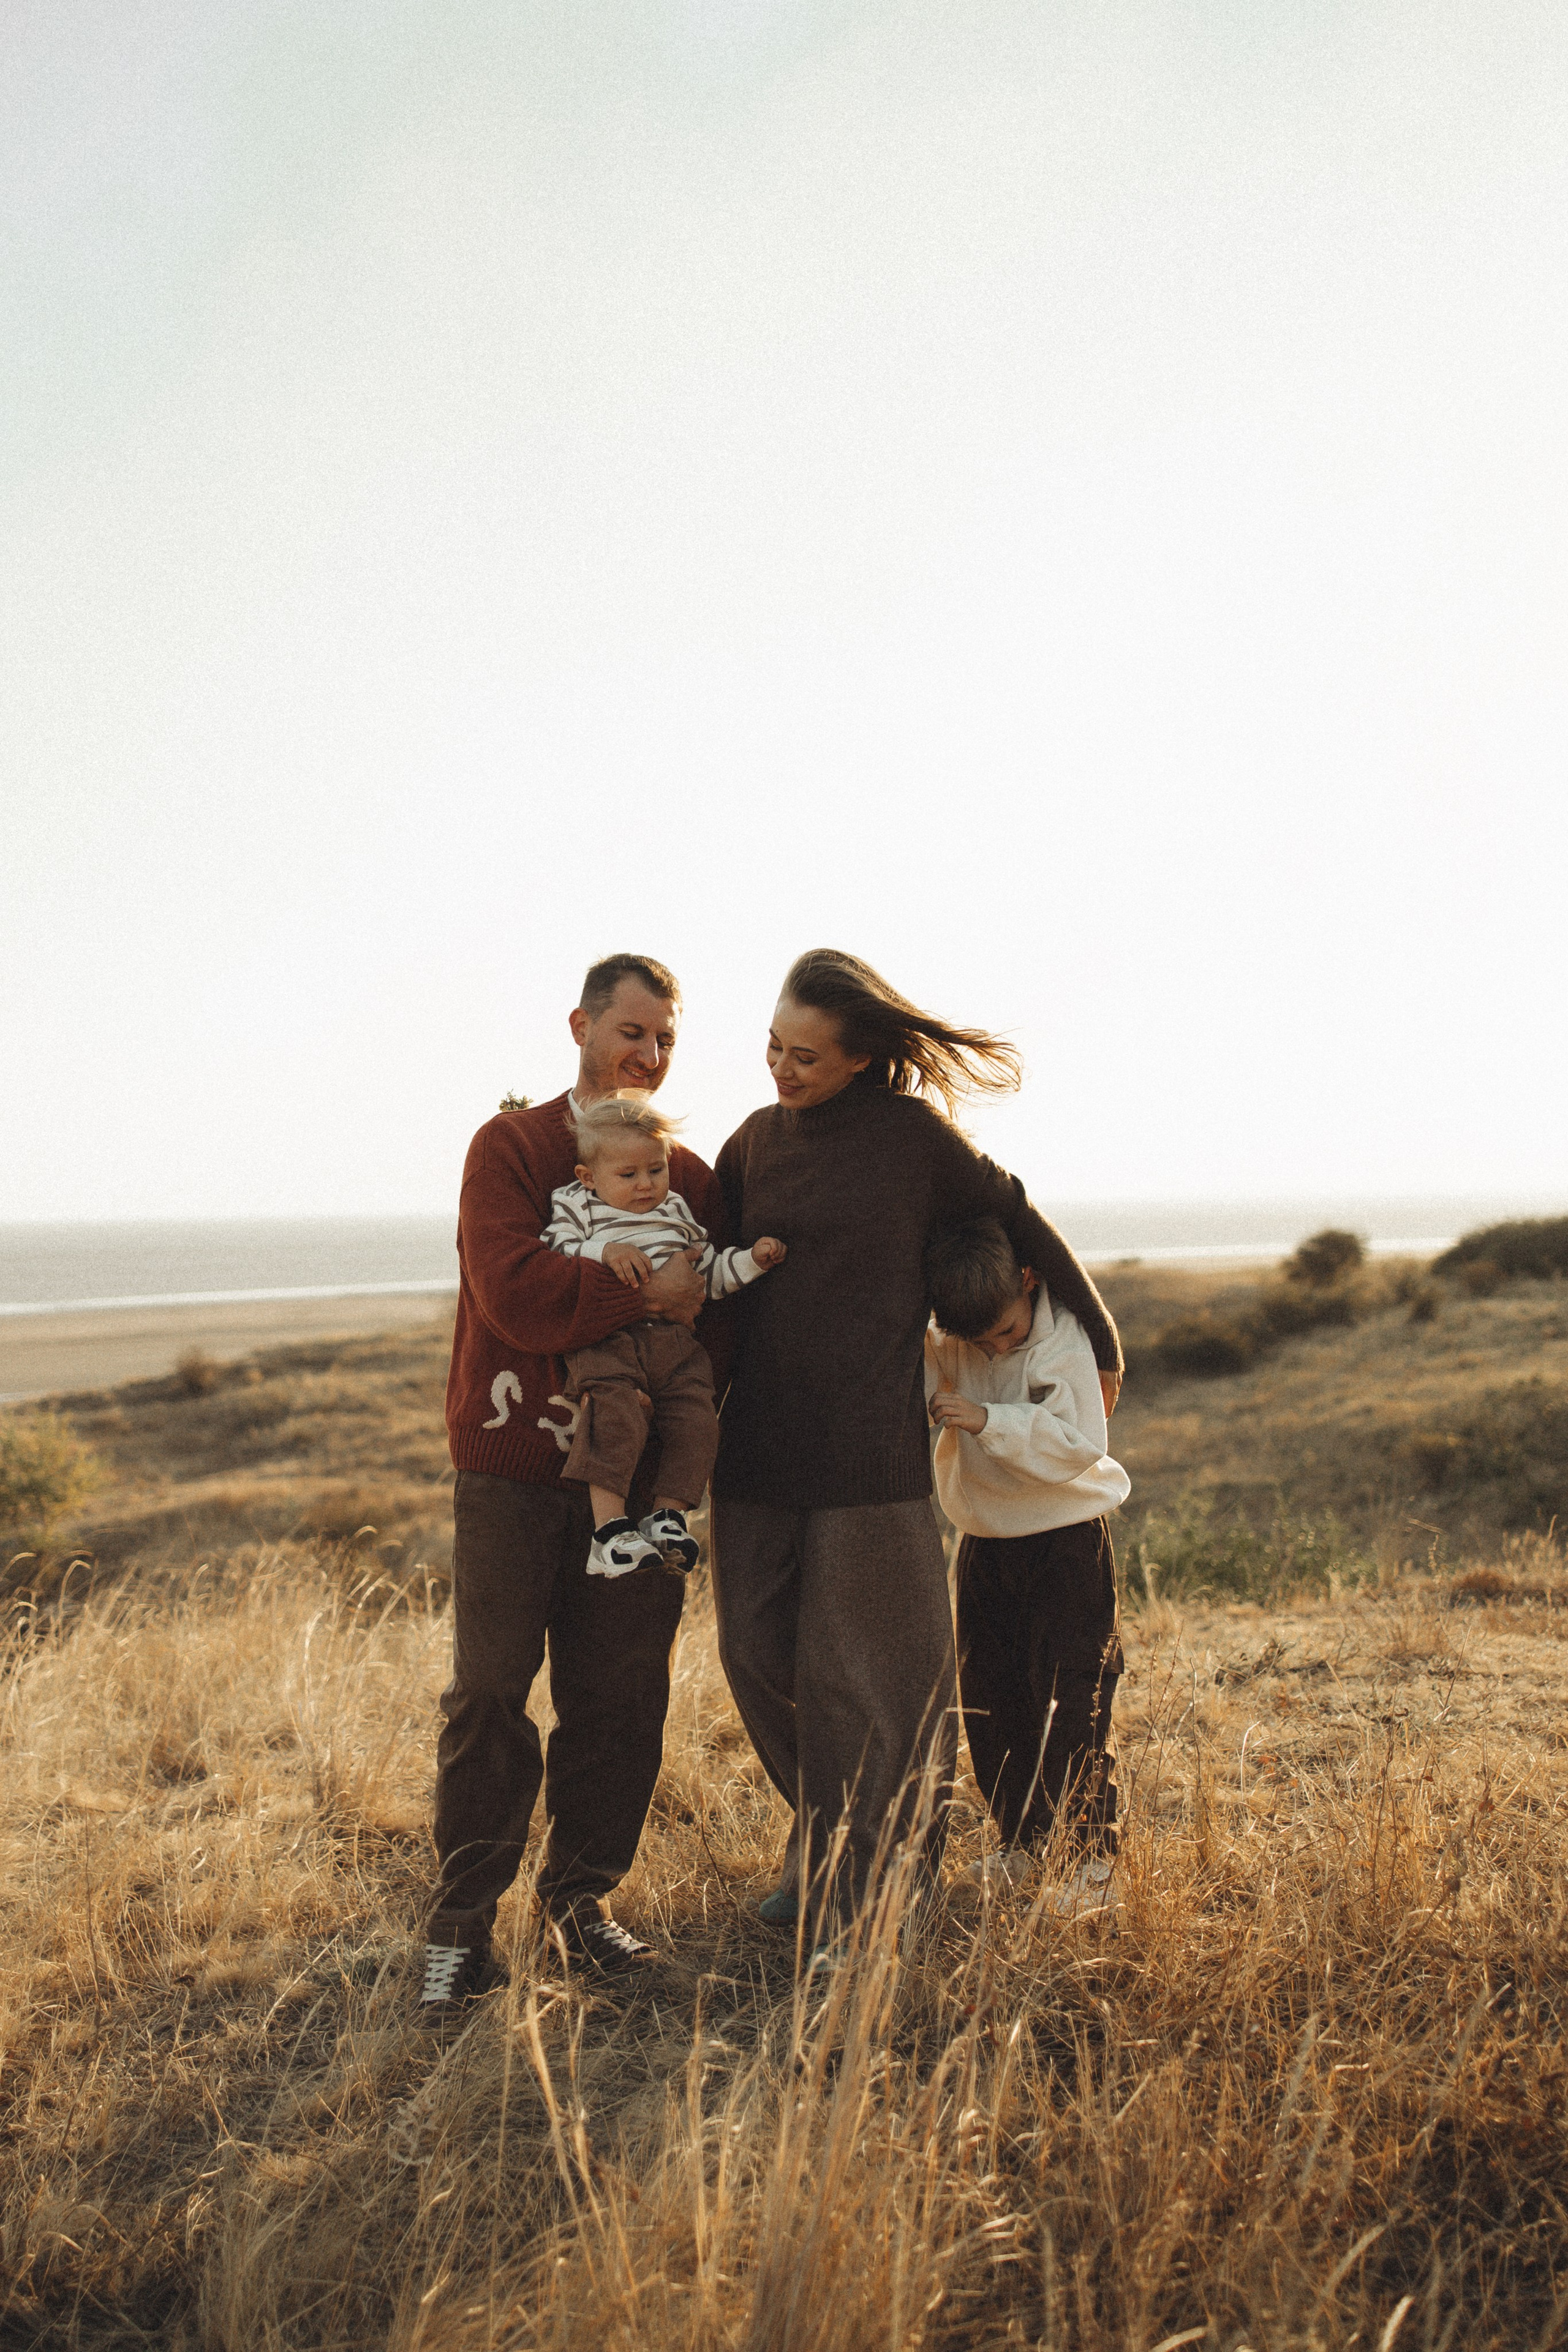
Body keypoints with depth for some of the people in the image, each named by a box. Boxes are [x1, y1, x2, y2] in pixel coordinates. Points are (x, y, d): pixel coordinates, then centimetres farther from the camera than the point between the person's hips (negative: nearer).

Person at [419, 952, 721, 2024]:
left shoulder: (689, 1176, 11)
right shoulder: (511, 1148, -2)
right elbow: (515, 1293, -17)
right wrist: (645, 1293, -15)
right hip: (512, 1463, -4)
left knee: (623, 1694, 7)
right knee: (490, 1694, 1)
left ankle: (584, 1895, 23)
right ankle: (462, 1927, 11)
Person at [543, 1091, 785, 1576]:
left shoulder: (676, 1213, 22)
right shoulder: (574, 1205, 10)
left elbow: (710, 1273, 27)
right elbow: (556, 1252, -5)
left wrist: (752, 1260, 13)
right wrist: (603, 1252, -17)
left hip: (675, 1343, 5)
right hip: (606, 1341, -5)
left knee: (696, 1420, -14)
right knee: (616, 1415, -28)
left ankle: (669, 1514, 1)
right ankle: (610, 1531, -26)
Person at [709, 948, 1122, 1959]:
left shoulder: (915, 1136, -5)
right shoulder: (755, 1141, 8)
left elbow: (1023, 1227, 4)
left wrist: (1101, 1344, 11)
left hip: (869, 1452, -5)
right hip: (758, 1447, 5)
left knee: (860, 1675, 1)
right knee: (759, 1655, 10)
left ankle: (863, 1907, 13)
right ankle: (825, 1844, 33)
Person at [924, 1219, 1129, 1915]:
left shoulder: (1065, 1342, -17)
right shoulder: (945, 1346, -4)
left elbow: (1079, 1444, -25)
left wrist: (988, 1420, -35)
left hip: (1068, 1544, -5)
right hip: (984, 1545, 5)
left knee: (1072, 1703, -5)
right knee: (989, 1701, 10)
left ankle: (1091, 1856, 7)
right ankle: (1019, 1839, 27)